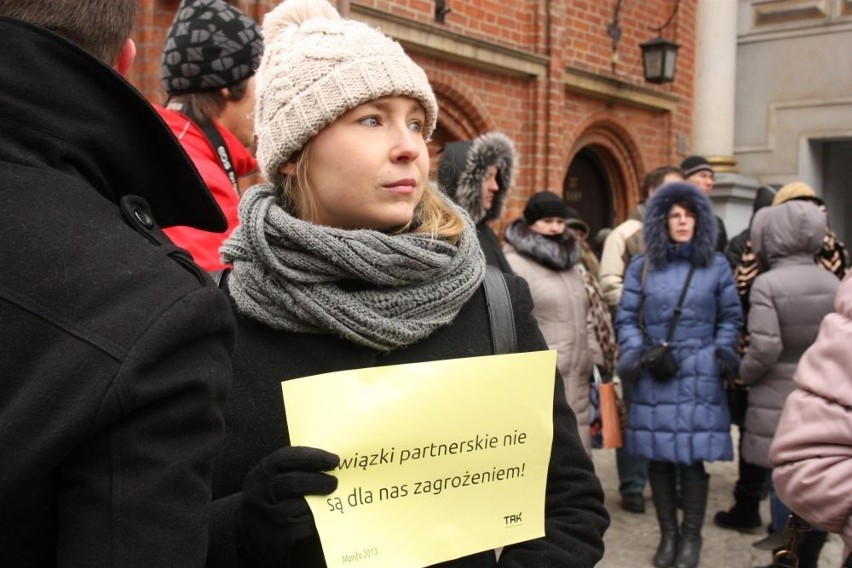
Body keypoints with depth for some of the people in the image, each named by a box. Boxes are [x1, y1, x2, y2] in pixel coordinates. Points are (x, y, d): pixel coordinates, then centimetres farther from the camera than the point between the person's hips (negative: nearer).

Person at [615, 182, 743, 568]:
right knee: (658, 457, 6)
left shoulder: (716, 265, 8)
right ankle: (668, 534, 22)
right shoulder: (642, 267, 8)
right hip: (653, 377, 1)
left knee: (692, 457, -2)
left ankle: (691, 537, 15)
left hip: (699, 377, -1)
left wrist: (724, 349, -4)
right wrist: (634, 350, -8)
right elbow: (626, 318, 8)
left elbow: (731, 317, 12)